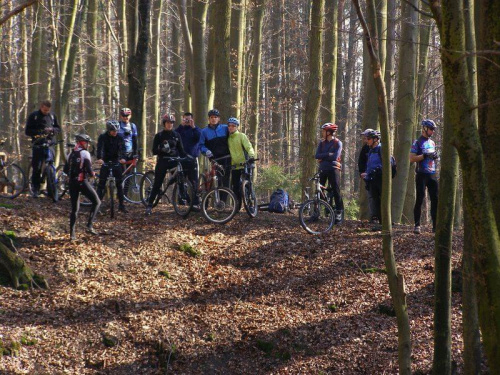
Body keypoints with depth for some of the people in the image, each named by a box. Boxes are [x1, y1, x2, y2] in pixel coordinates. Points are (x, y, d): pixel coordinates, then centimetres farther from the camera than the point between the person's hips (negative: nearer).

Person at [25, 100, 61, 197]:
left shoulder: (52, 116, 10)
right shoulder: (33, 116, 1)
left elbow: (58, 128, 17)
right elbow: (27, 131, -2)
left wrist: (52, 129, -7)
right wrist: (40, 132, -17)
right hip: (37, 144, -2)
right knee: (36, 168, -4)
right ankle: (35, 190, 3)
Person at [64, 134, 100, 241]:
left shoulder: (71, 154, 12)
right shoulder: (85, 153, -9)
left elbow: (65, 170, 15)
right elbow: (89, 169, -16)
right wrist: (93, 174, 4)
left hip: (72, 183, 7)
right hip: (82, 182, -7)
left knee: (74, 209, 12)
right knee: (96, 202, 6)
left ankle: (72, 233, 7)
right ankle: (89, 226, -6)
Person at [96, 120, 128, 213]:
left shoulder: (119, 138, -1)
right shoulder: (103, 137, -7)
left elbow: (122, 148, -14)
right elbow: (100, 148, -22)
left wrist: (122, 158, -35)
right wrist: (99, 158, -41)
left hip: (116, 162, 2)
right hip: (105, 162, -2)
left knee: (120, 184, 2)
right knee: (101, 183, -5)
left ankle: (121, 205, 8)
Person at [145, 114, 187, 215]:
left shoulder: (176, 135, 9)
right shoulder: (159, 136, 1)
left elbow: (181, 150, 10)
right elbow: (154, 151, -3)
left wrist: (185, 157, -7)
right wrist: (162, 150, -23)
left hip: (174, 161, 2)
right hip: (162, 161, -2)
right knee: (157, 184, -4)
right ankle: (149, 205, 1)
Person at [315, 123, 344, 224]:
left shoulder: (337, 143, -2)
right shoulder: (322, 143, 12)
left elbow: (335, 157, -14)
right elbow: (317, 155, 0)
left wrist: (323, 157, -8)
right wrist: (328, 154, -13)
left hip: (333, 169, -5)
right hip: (323, 169, 5)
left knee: (336, 191, -7)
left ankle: (339, 212, 0)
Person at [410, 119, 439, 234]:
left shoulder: (432, 143, 17)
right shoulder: (417, 143, -4)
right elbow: (412, 159, -12)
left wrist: (435, 156, 4)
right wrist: (425, 156, -20)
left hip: (432, 175, 6)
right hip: (422, 175, -6)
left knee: (435, 200, 1)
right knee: (419, 199, -6)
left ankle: (435, 225, 3)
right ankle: (417, 225, -3)